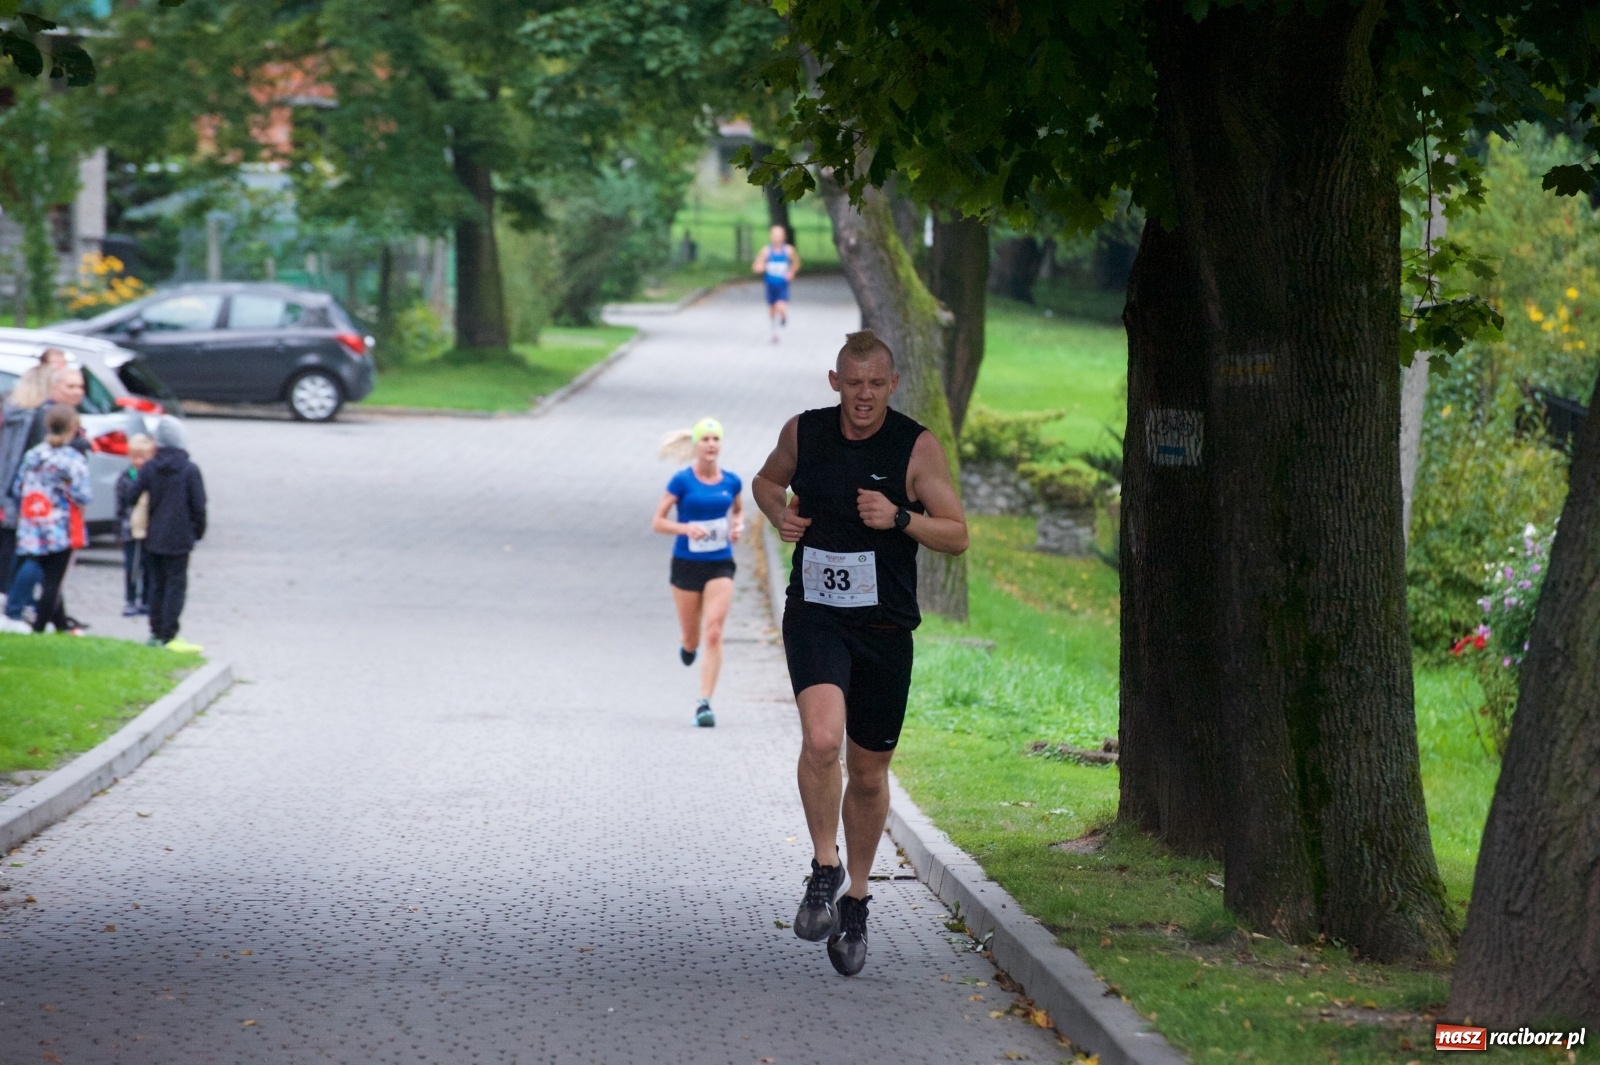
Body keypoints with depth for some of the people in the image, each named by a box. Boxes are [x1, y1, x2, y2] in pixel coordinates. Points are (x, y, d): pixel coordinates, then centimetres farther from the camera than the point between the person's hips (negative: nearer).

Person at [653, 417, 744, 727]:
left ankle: (705, 704, -10)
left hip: (720, 565, 1)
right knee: (692, 638, 10)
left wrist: (738, 525, 0)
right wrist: (685, 528, -24)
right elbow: (657, 522, -7)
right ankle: (687, 645, 49)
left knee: (714, 634, -12)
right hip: (687, 564, -1)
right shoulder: (682, 481, -8)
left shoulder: (731, 482, 1)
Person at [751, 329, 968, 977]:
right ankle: (824, 872, -10)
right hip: (814, 615, 0)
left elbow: (957, 535, -4)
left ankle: (855, 900, 30)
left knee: (869, 774, 11)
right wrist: (778, 512, -1)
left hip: (884, 627, 0)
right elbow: (768, 480, 21)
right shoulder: (803, 433, 0)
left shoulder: (918, 447, -6)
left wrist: (900, 518, -22)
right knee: (822, 739, -27)